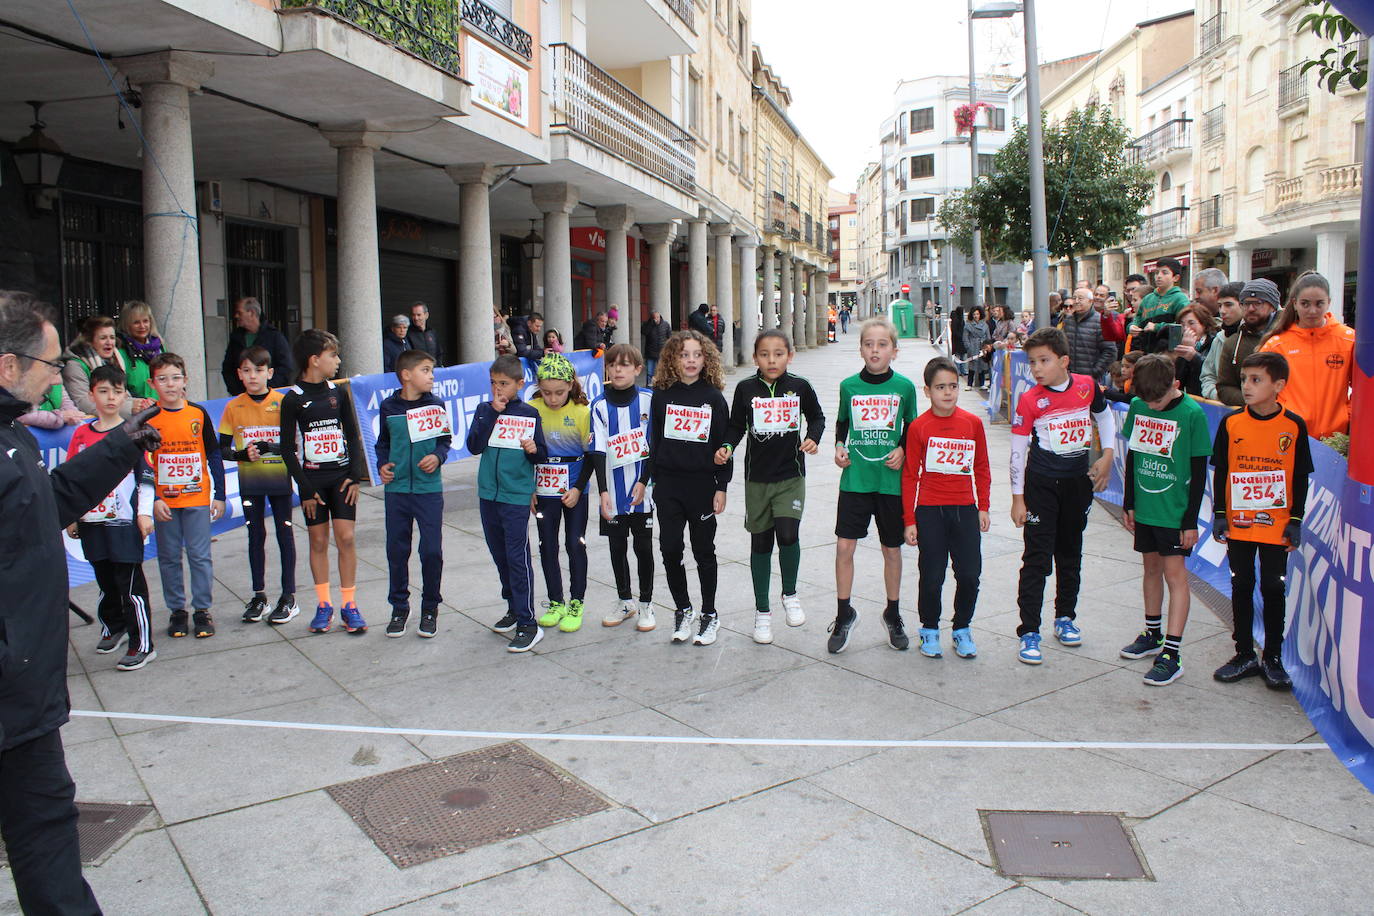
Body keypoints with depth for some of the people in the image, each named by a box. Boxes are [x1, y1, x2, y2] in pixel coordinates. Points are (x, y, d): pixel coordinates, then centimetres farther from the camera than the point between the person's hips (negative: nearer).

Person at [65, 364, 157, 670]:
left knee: (131, 584, -3)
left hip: (124, 521, -4)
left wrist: (144, 512, -8)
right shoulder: (81, 434, 7)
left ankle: (142, 645, 2)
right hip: (91, 522, 4)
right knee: (105, 580, 16)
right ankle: (113, 628, 36)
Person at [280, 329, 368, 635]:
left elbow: (353, 435, 9)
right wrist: (305, 489, -7)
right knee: (318, 541, 5)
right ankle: (323, 604, 17)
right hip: (312, 480, -2)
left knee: (346, 538, -3)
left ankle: (349, 605, 5)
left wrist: (355, 475, -1)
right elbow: (287, 448, -4)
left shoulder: (338, 392, 5)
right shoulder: (293, 399, -5)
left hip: (341, 476, 2)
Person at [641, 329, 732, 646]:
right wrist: (645, 480, 6)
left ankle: (709, 614, 22)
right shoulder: (662, 395, 3)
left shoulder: (714, 397, -2)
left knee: (703, 550, 7)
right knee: (670, 548, 2)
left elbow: (724, 444, -1)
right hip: (668, 483, 2)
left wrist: (722, 487, -4)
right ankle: (683, 610, 22)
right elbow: (653, 441, 8)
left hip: (703, 483, -2)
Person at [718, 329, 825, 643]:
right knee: (760, 542, 8)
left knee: (788, 533, -18)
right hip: (757, 477, 1)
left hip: (791, 475, -1)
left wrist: (813, 438, -6)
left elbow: (816, 417, 12)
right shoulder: (746, 389, -3)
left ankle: (790, 594, 11)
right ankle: (762, 611, 23)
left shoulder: (800, 387, -3)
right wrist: (727, 447, -11)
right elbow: (736, 426, 6)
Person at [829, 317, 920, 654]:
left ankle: (892, 614, 30)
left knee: (892, 549, 11)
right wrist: (839, 447, -3)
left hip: (891, 480, 0)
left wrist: (902, 450, -8)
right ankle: (844, 614, 14)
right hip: (855, 479, 0)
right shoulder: (849, 386, 1)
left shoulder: (904, 386, -1)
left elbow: (912, 427, 9)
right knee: (844, 547, -5)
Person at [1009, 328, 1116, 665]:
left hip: (1078, 482, 4)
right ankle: (1028, 632, 0)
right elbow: (1017, 450, -9)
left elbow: (1104, 416, 16)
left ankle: (1065, 617, 33)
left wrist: (1106, 456, 6)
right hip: (1041, 484, -3)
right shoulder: (1030, 400, -12)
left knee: (1070, 554, 16)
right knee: (1037, 559, -4)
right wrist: (1017, 498, -10)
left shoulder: (1087, 386, -4)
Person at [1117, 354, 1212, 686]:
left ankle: (1172, 653, -2)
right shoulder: (1137, 406, 0)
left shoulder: (1192, 414, -14)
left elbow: (1199, 472, -9)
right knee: (1151, 567, 16)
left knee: (1174, 572, -5)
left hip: (1175, 512, -5)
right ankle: (1153, 634, 32)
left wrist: (1191, 520, -10)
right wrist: (1129, 504, 12)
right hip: (1144, 508, 5)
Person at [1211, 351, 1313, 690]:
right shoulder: (1231, 423, -3)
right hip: (1238, 523, 1)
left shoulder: (1294, 426, -5)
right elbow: (1219, 472, 2)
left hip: (1276, 525, -1)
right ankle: (1244, 655, 22)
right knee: (1241, 588, 10)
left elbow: (1301, 477, 0)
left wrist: (1295, 520, -3)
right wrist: (1219, 514, -2)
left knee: (1274, 590, 6)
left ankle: (1272, 659, 20)